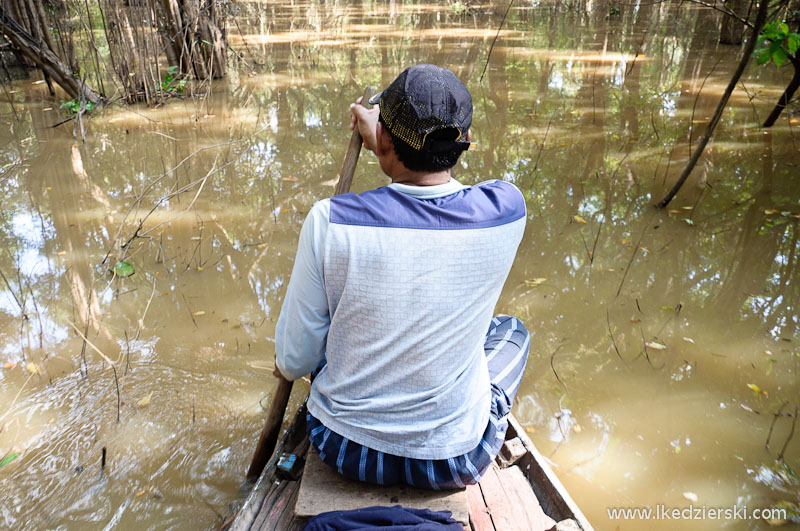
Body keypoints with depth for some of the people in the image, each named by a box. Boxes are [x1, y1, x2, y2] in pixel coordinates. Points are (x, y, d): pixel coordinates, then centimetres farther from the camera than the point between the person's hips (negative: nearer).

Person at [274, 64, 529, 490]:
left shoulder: (329, 221, -23)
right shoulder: (507, 210, -19)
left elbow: (293, 362, -12)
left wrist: (289, 362, 12)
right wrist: (380, 146, 14)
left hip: (344, 448, 0)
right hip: (452, 461, 1)